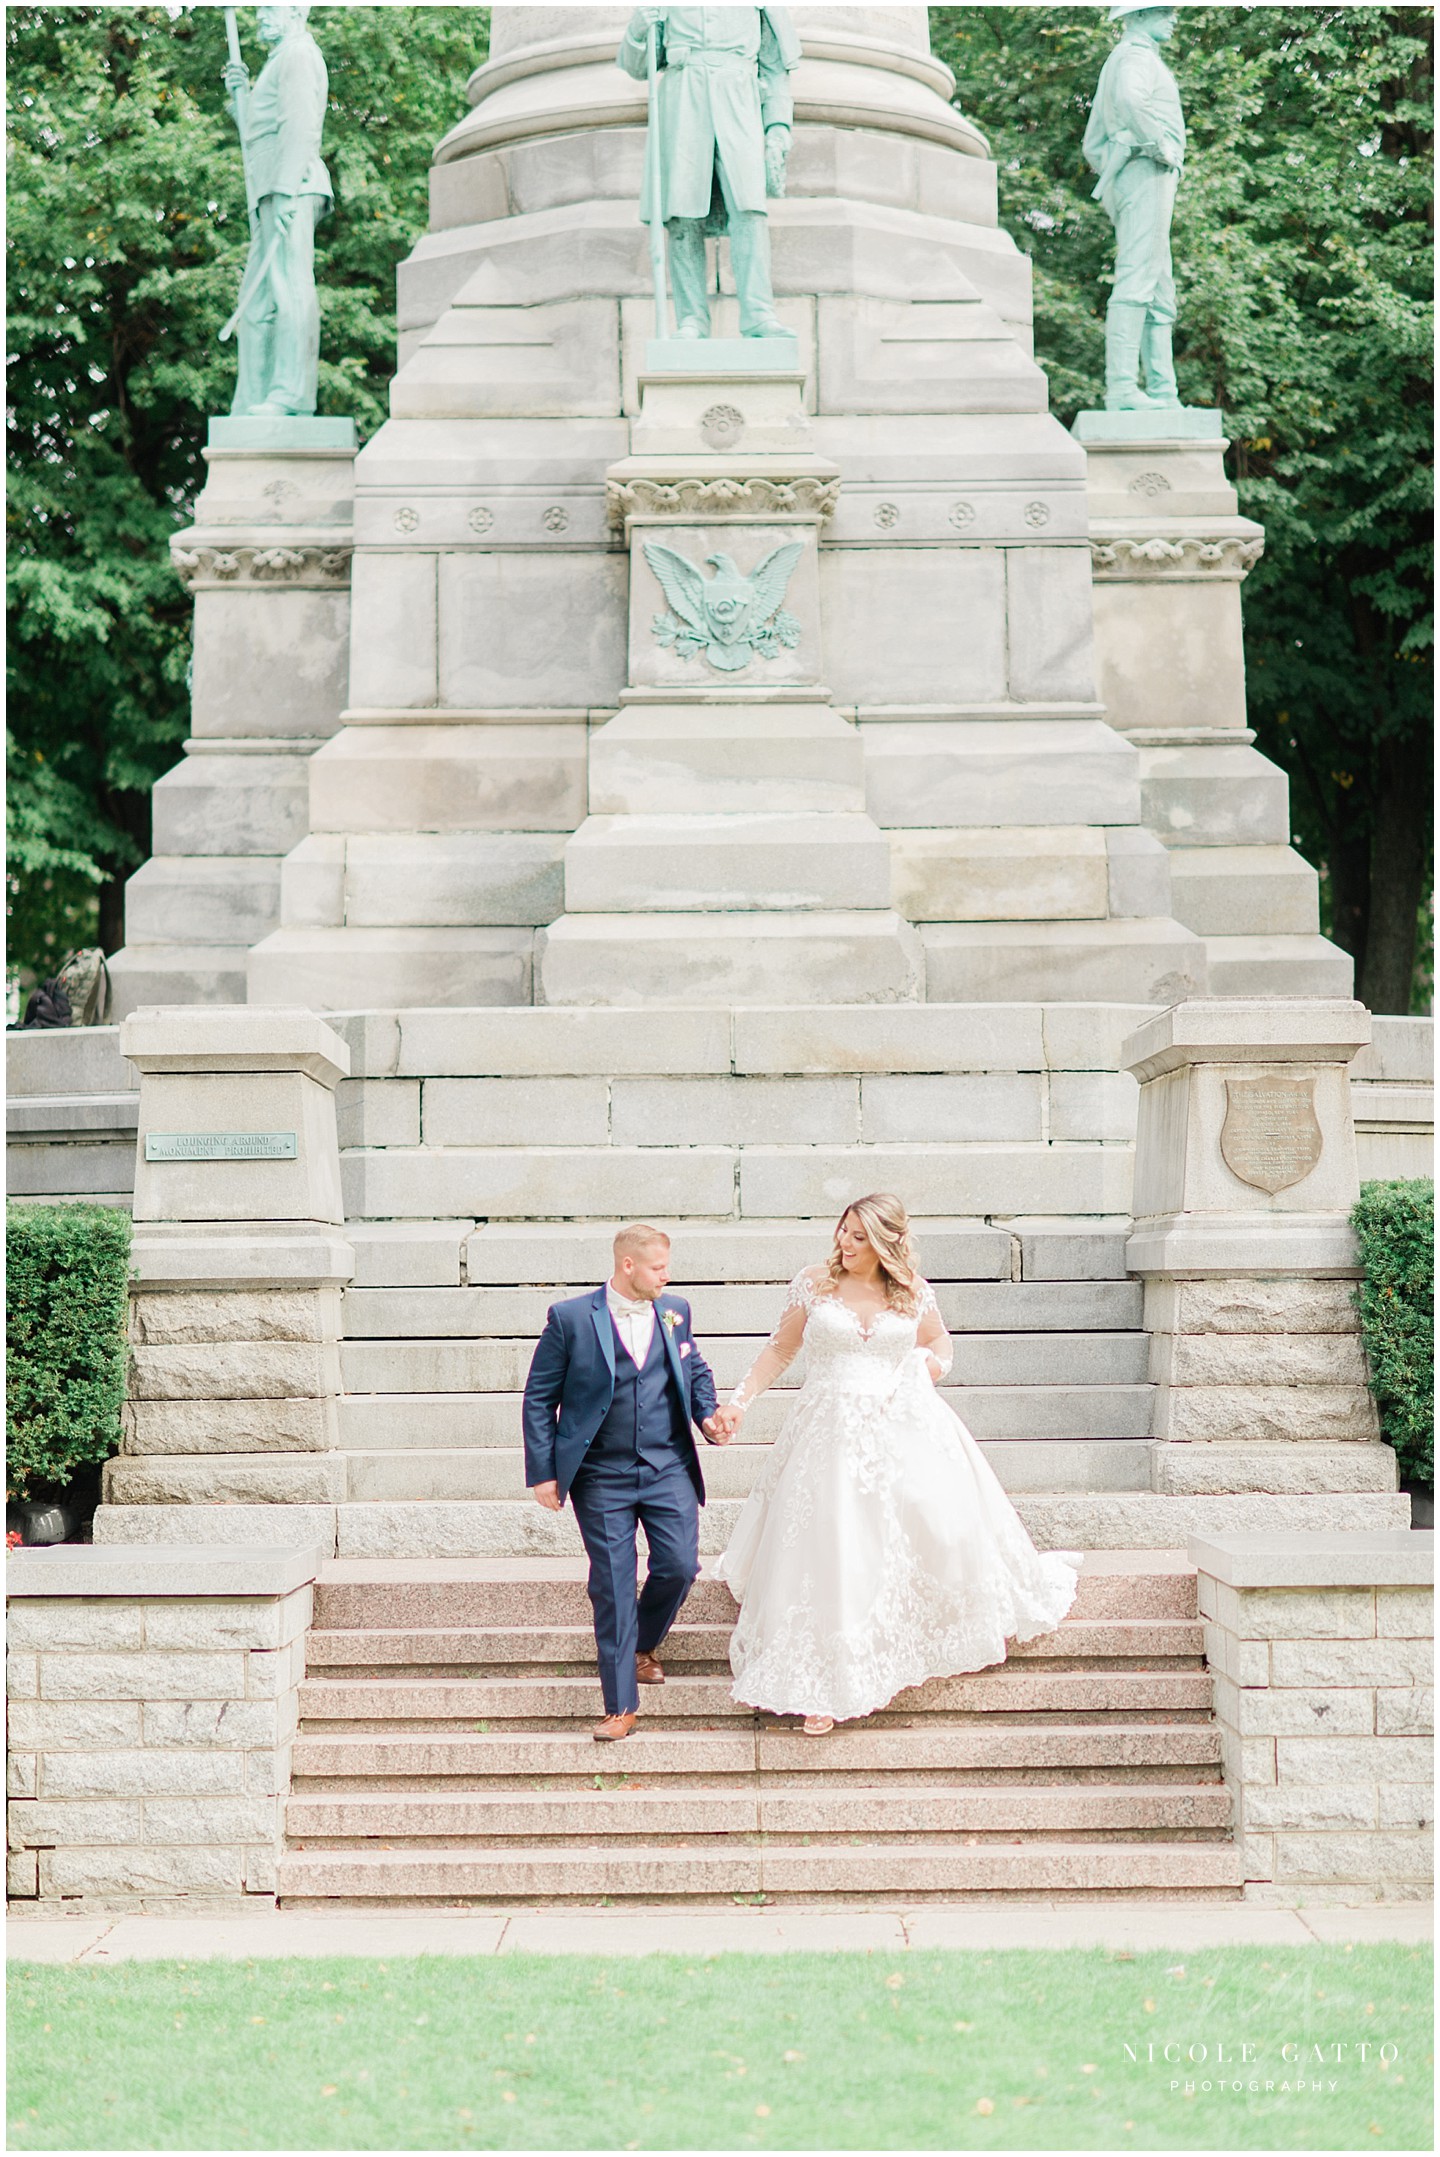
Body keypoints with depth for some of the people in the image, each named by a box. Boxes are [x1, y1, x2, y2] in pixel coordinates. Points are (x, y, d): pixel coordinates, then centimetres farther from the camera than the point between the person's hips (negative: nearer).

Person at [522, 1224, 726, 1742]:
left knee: (679, 1565, -5)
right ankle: (621, 1706, 8)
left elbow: (696, 1370, 22)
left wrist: (706, 1414, 2)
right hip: (602, 1476, -3)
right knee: (612, 1585, -1)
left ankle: (643, 1645, 28)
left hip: (669, 1468, 3)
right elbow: (540, 1398, -1)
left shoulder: (675, 1311, 7)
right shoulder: (570, 1319, -5)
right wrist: (543, 1472, -5)